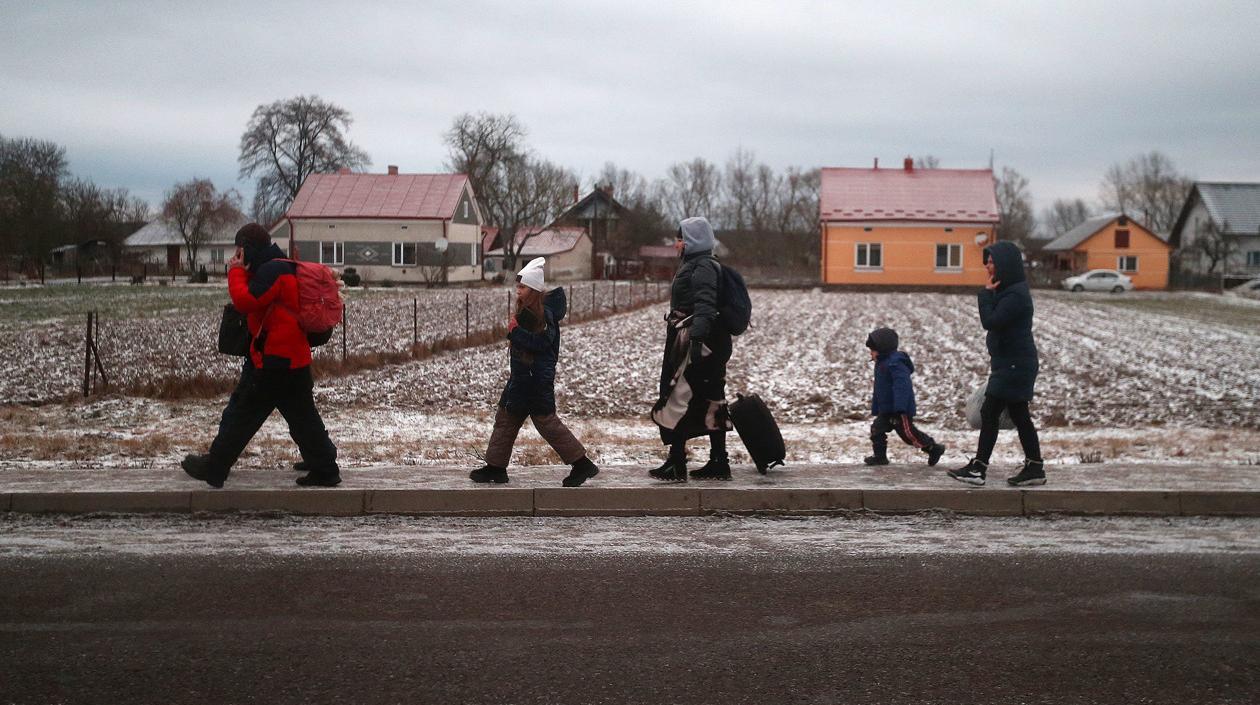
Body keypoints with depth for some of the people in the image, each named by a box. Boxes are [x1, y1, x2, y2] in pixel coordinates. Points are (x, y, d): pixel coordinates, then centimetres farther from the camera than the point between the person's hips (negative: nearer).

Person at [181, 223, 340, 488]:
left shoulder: (272, 270, -15)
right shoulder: (283, 268, 18)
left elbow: (245, 300, -24)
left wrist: (237, 272, -9)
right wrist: (243, 273, 7)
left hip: (273, 362, -10)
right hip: (295, 360, 10)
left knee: (241, 414, 2)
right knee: (302, 417, 12)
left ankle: (213, 468, 12)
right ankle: (325, 468, 15)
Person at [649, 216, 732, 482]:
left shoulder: (703, 267, -12)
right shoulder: (693, 265, 20)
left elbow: (704, 307, -24)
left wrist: (697, 339, -33)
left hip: (698, 343, -11)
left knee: (677, 400, -8)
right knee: (710, 401, 11)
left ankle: (676, 465, -5)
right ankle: (718, 463, 16)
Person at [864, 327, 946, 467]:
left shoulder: (895, 363, -22)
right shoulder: (882, 363, 12)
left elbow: (902, 386, -30)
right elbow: (879, 389, 21)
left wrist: (900, 408, -36)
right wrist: (875, 408, 24)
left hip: (900, 410, -10)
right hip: (886, 409, 10)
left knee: (908, 433, -1)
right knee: (877, 428, 5)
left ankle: (934, 448, 13)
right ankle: (879, 456, 13)